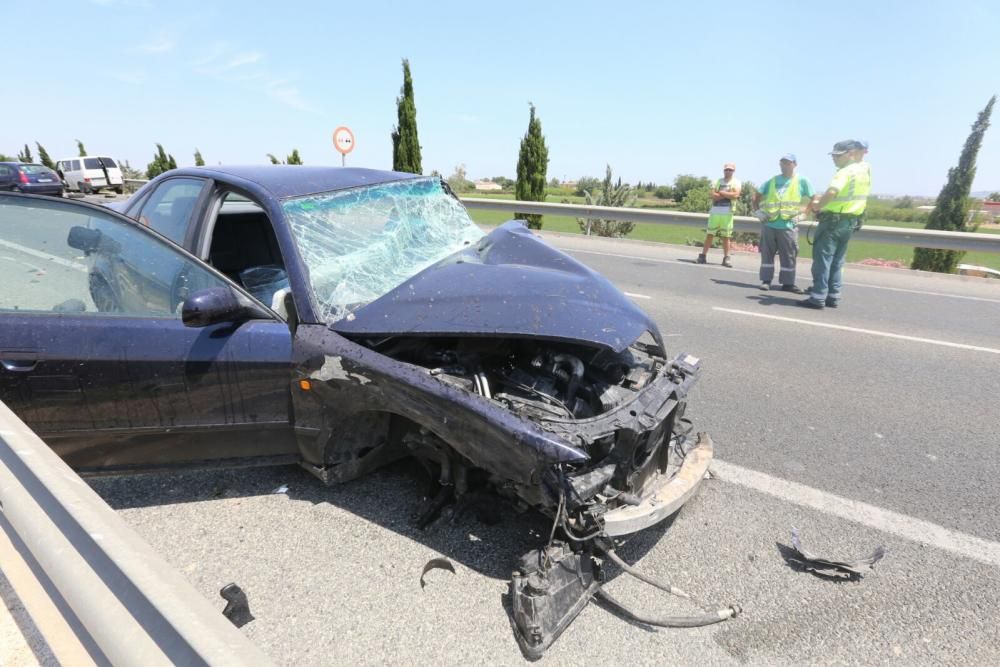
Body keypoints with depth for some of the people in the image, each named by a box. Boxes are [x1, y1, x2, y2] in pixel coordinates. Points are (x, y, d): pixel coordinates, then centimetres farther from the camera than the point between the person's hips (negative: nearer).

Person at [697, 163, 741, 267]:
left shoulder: (736, 182, 7)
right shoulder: (717, 181, 10)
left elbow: (735, 195, -11)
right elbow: (714, 196, -5)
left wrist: (721, 192, -6)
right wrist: (728, 194, -9)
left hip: (727, 213, -1)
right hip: (715, 211, 1)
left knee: (726, 236, 2)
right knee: (709, 234, -1)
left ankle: (726, 258, 7)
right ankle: (703, 255, 2)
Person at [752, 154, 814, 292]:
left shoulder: (802, 181, 3)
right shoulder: (772, 181, 10)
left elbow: (812, 201, 5)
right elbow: (756, 196, 18)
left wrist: (801, 213, -6)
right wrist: (758, 211, 6)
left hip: (788, 226, -2)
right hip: (769, 225, 2)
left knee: (789, 256, 1)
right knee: (767, 254, 4)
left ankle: (788, 283, 8)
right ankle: (766, 280, 11)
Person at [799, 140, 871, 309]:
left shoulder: (846, 172, -16)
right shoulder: (864, 170, 12)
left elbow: (832, 192, -33)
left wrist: (819, 205, -18)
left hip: (833, 220, -9)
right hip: (850, 222, 9)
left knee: (822, 260, -5)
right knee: (837, 262, 15)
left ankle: (818, 298, -6)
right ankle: (833, 297, 17)